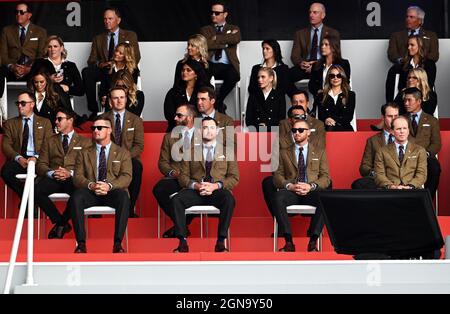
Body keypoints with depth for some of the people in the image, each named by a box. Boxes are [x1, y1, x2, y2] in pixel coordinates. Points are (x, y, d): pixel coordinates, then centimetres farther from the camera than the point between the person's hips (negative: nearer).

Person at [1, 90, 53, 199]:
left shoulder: (45, 123, 17)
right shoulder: (10, 123, 20)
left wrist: (36, 158, -13)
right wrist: (18, 158, -11)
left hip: (38, 160, -1)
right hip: (18, 160, 1)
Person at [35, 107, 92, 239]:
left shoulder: (85, 142, 16)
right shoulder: (49, 141, 24)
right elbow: (40, 165, 15)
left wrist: (71, 173, -13)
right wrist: (51, 173, -9)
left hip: (74, 179, -2)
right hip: (53, 179, 2)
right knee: (37, 191, -32)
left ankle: (61, 223, -13)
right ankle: (61, 223, -15)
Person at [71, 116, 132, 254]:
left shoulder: (122, 153, 15)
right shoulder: (85, 154, 21)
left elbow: (126, 177, 1)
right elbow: (77, 177, 8)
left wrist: (109, 185, -20)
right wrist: (91, 185, -15)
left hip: (113, 192, -1)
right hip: (91, 193, 2)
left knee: (124, 197, -37)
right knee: (75, 197, -33)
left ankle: (118, 243, -35)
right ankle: (81, 243, -32)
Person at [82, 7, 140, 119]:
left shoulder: (130, 36, 15)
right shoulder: (98, 39, 22)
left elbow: (136, 57, 3)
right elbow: (91, 61, 13)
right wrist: (99, 64, -13)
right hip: (103, 71, 3)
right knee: (86, 71, -29)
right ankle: (94, 110, -28)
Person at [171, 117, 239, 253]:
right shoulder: (191, 151, 18)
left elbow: (234, 178, 7)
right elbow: (183, 176, 11)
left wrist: (216, 186, -11)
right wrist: (195, 185, -11)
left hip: (218, 191, -1)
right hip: (195, 190, 2)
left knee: (229, 200, -37)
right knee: (176, 200, -29)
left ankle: (221, 241, -31)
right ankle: (183, 242, -29)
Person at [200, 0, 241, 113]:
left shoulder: (234, 29, 19)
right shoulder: (206, 30, 19)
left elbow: (236, 39, -6)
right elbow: (206, 44, -2)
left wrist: (217, 38, -1)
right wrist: (226, 42, -1)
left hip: (228, 66, 0)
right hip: (211, 65, 0)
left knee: (233, 76, -37)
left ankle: (218, 102, -11)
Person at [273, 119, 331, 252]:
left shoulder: (320, 153, 20)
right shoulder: (284, 153, 21)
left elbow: (326, 178, 9)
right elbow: (277, 176, 10)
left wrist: (311, 186, -12)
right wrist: (289, 186, -12)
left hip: (312, 192, 0)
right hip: (291, 192, 1)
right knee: (278, 197, -36)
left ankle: (313, 242, -35)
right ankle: (289, 242, -36)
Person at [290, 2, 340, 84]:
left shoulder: (333, 33, 11)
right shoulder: (300, 34, 17)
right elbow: (294, 55, 11)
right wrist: (301, 63, -14)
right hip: (305, 68, 2)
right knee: (288, 74, -30)